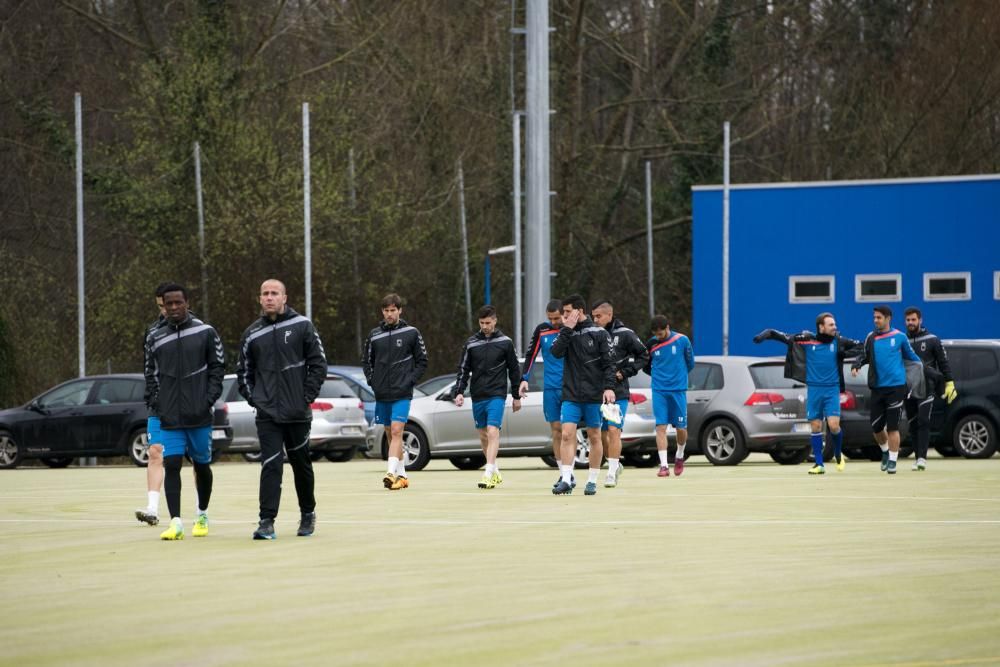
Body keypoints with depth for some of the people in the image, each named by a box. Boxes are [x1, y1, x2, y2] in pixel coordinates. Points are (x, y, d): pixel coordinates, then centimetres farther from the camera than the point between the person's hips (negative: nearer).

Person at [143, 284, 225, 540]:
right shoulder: (155, 338, 7)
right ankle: (175, 523, -13)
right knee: (171, 465, -11)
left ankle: (202, 516, 29)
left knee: (202, 465, 11)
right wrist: (153, 403, 2)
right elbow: (151, 374, 15)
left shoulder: (205, 333, 1)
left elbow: (218, 367, 3)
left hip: (199, 415, -1)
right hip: (169, 418, 1)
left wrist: (210, 398, -8)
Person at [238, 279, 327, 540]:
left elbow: (318, 363, -1)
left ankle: (308, 514, 29)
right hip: (267, 415, 1)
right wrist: (252, 398, 3)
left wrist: (307, 396, -7)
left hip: (298, 413, -1)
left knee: (302, 465, 12)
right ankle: (267, 521, -13)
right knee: (270, 466, -10)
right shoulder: (252, 334, 7)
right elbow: (243, 371, 16)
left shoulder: (302, 325, 0)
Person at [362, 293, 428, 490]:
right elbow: (366, 360, 17)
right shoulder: (374, 335, 7)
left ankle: (392, 473, -24)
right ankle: (401, 475, 20)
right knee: (391, 433, 10)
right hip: (381, 394, 4)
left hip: (402, 394, -4)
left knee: (396, 431, -16)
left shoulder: (411, 333, -1)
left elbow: (422, 361, 4)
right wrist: (372, 380, 3)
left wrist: (411, 380, -6)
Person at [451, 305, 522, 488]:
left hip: (497, 395, -4)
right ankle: (495, 471, 26)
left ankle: (489, 474, -23)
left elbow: (514, 370, 7)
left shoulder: (505, 342, 0)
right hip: (477, 397, 4)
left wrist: (517, 396, 9)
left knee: (493, 432, -17)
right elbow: (463, 370, 9)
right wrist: (459, 392, -4)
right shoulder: (471, 344, 5)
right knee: (483, 434, 11)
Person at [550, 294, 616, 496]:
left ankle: (592, 481, 12)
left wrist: (608, 387, -14)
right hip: (570, 395, 2)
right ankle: (566, 480, -10)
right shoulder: (566, 332, 8)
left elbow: (608, 363, -3)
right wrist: (567, 329, -14)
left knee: (594, 437, 5)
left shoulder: (599, 333, -1)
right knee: (567, 434, -8)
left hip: (594, 396, -2)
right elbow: (556, 352, -8)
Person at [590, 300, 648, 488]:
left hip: (618, 392, -5)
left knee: (614, 430, -13)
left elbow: (643, 356, 2)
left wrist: (625, 372, -7)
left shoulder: (624, 335, -5)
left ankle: (612, 472, -12)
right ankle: (615, 464, 30)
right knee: (601, 433, 10)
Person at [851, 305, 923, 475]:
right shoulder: (871, 338, 7)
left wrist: (920, 365, 7)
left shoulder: (899, 337, 0)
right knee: (876, 427, 6)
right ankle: (885, 452, 32)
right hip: (877, 387, 3)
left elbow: (910, 355, 14)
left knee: (892, 427, -6)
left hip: (896, 387, -3)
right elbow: (865, 356, 18)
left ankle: (892, 461, 3)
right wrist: (856, 365, 0)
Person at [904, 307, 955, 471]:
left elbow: (944, 363, 6)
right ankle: (918, 458, 12)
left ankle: (922, 458, -19)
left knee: (923, 421, -15)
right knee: (912, 425, 5)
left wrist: (949, 383, -1)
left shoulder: (932, 340, 4)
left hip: (926, 388, -3)